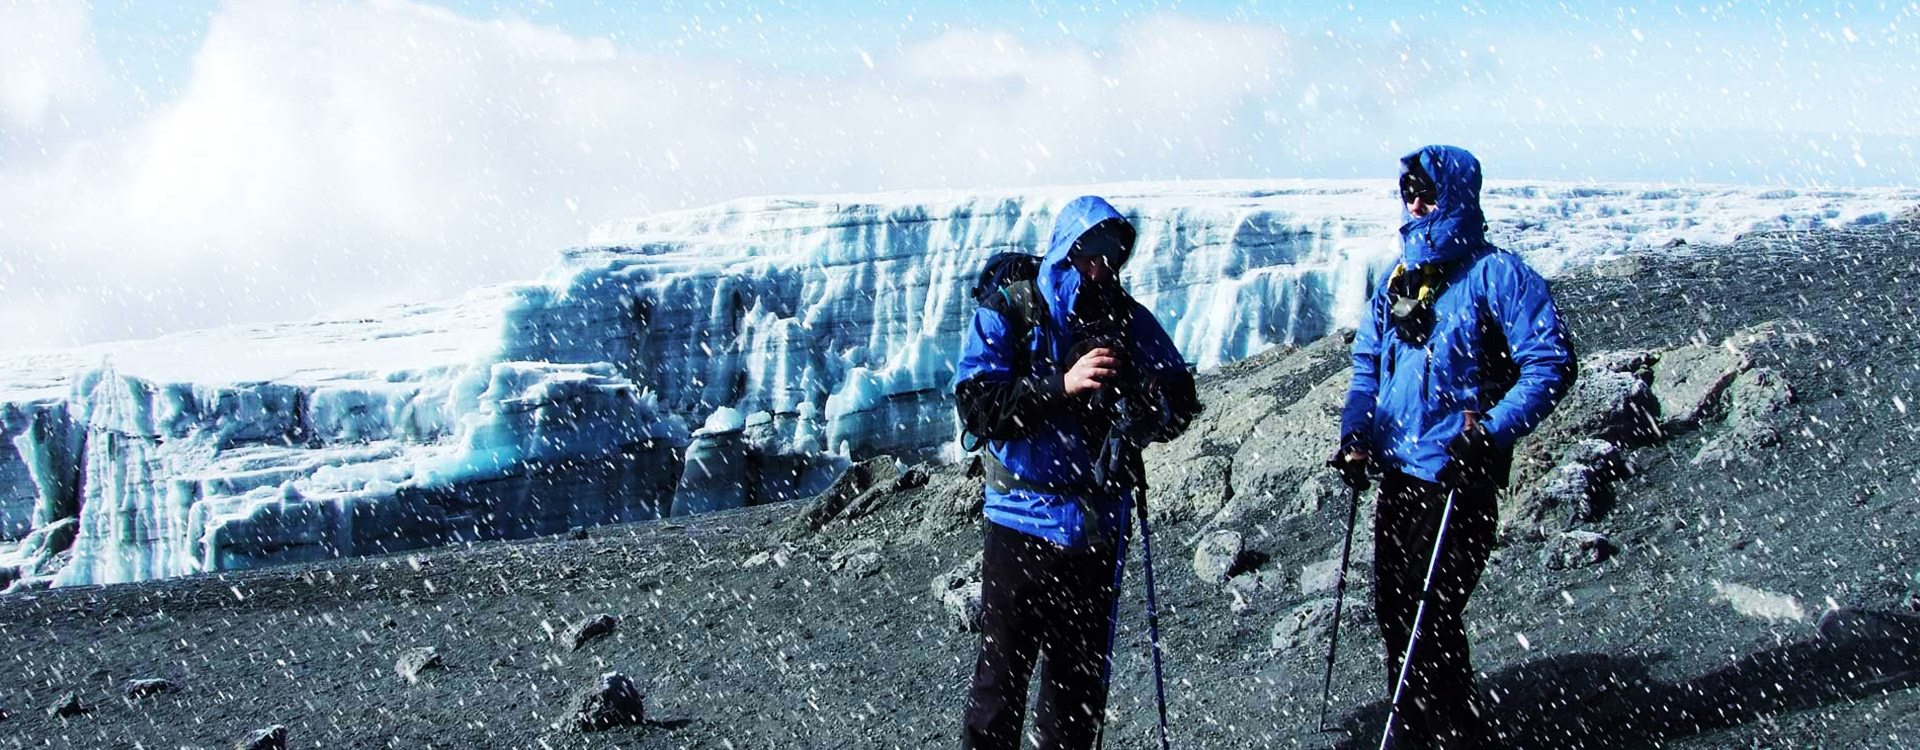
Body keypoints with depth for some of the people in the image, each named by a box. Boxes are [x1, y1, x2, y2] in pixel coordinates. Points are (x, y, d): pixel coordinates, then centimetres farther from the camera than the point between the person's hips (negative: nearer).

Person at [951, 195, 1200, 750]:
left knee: (1083, 678, 13)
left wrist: (1154, 401, -16)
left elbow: (1181, 404, 7)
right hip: (1021, 522, -4)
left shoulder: (1130, 319, 5)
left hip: (1098, 524, 4)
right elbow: (976, 406, -16)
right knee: (1003, 670, -4)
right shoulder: (1007, 314, -5)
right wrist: (1061, 385, -26)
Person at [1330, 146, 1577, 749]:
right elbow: (1367, 365, 21)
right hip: (1397, 473, 7)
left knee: (1430, 616, -8)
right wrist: (1355, 436, 5)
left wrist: (1491, 432, -22)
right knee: (1393, 609, 11)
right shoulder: (1398, 279, 14)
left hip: (1457, 479, -7)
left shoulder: (1496, 274, -8)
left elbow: (1551, 365, -13)